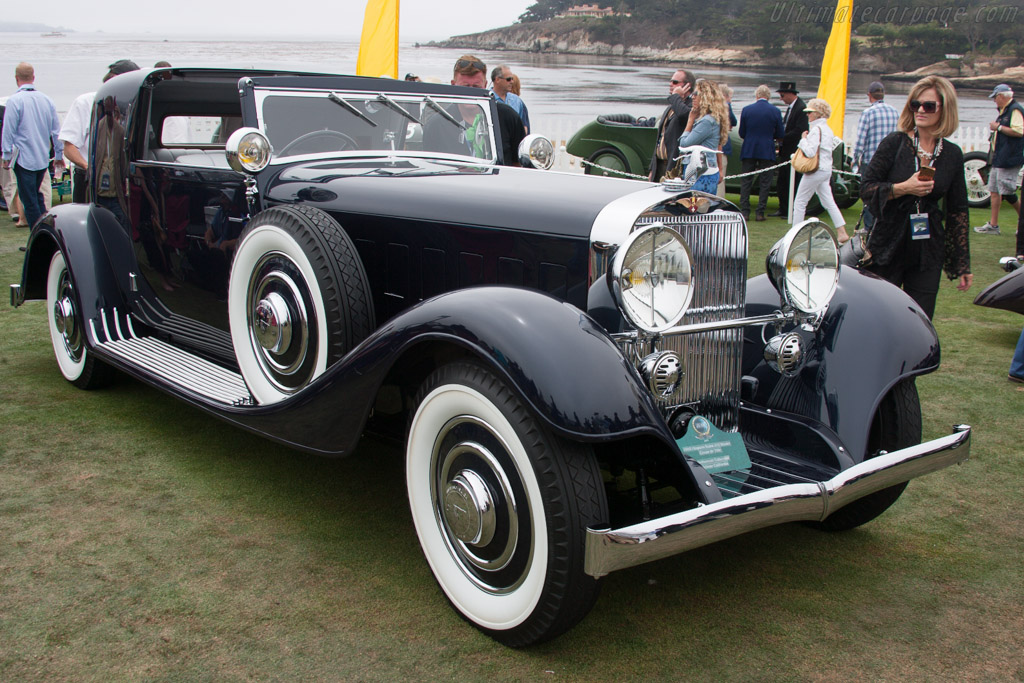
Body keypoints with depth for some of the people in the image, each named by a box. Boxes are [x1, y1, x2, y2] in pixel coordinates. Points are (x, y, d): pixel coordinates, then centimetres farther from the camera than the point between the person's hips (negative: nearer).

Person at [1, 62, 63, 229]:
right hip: (43, 159, 6)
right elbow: (56, 130, 10)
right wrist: (59, 155, 19)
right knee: (37, 196, 19)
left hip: (24, 159, -6)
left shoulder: (14, 101, -12)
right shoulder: (47, 100, 4)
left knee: (29, 200, 0)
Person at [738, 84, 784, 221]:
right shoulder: (775, 111, -3)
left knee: (745, 182, 7)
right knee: (764, 183, 5)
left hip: (748, 151, 1)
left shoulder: (746, 110, -2)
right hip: (767, 152, 0)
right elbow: (779, 135, 1)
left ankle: (744, 211, 4)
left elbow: (742, 133, 2)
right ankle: (760, 213, 3)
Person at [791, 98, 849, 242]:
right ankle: (842, 232, 6)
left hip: (816, 170, -9)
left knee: (800, 202, 0)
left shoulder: (816, 129, -16)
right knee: (828, 202, 10)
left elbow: (810, 152, -23)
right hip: (827, 170, 9)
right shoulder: (827, 129, 13)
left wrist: (803, 139, -9)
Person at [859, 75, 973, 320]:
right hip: (888, 249, -2)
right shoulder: (894, 143, -3)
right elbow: (866, 188, -6)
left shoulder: (952, 154, 6)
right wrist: (904, 188, -21)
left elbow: (958, 211, 10)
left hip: (928, 254, 2)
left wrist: (963, 264, 9)